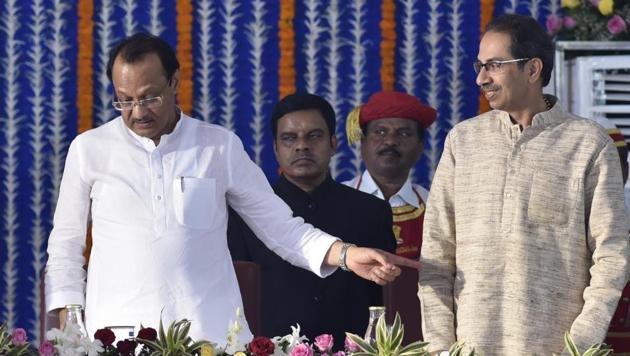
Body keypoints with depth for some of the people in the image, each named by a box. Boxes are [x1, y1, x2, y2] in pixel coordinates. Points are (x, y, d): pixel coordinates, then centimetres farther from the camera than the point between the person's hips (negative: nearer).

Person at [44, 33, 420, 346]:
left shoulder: (221, 146, 8)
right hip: (119, 332, 0)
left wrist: (346, 254, -4)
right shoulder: (89, 149, 8)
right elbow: (65, 247, 13)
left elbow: (279, 225, 11)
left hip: (211, 333, 0)